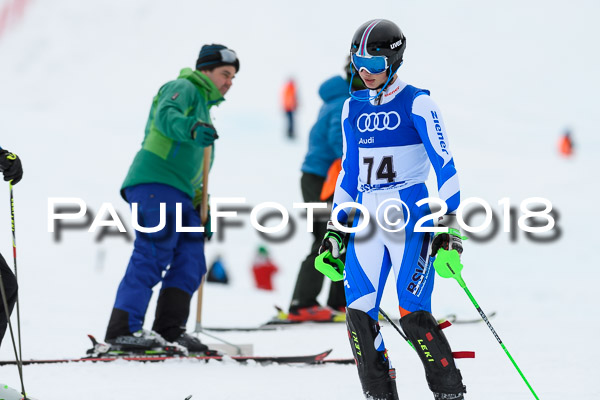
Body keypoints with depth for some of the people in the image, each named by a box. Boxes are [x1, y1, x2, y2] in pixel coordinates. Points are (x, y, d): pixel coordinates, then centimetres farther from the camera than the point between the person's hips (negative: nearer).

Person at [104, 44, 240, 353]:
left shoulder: (203, 106, 33)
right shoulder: (183, 88, 5)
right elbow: (165, 115, -19)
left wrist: (202, 206, 27)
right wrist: (192, 129, -38)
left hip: (179, 194, 10)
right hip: (156, 181, -10)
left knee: (190, 261, 2)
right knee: (152, 255, -18)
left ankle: (170, 329, 5)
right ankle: (122, 329, -22)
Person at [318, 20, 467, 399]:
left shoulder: (417, 104, -5)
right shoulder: (353, 109, 13)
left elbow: (445, 165, -7)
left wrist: (450, 224, -13)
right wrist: (336, 228, 18)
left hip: (411, 217, -6)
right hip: (367, 220, 6)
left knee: (413, 315, -12)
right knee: (359, 315, -5)